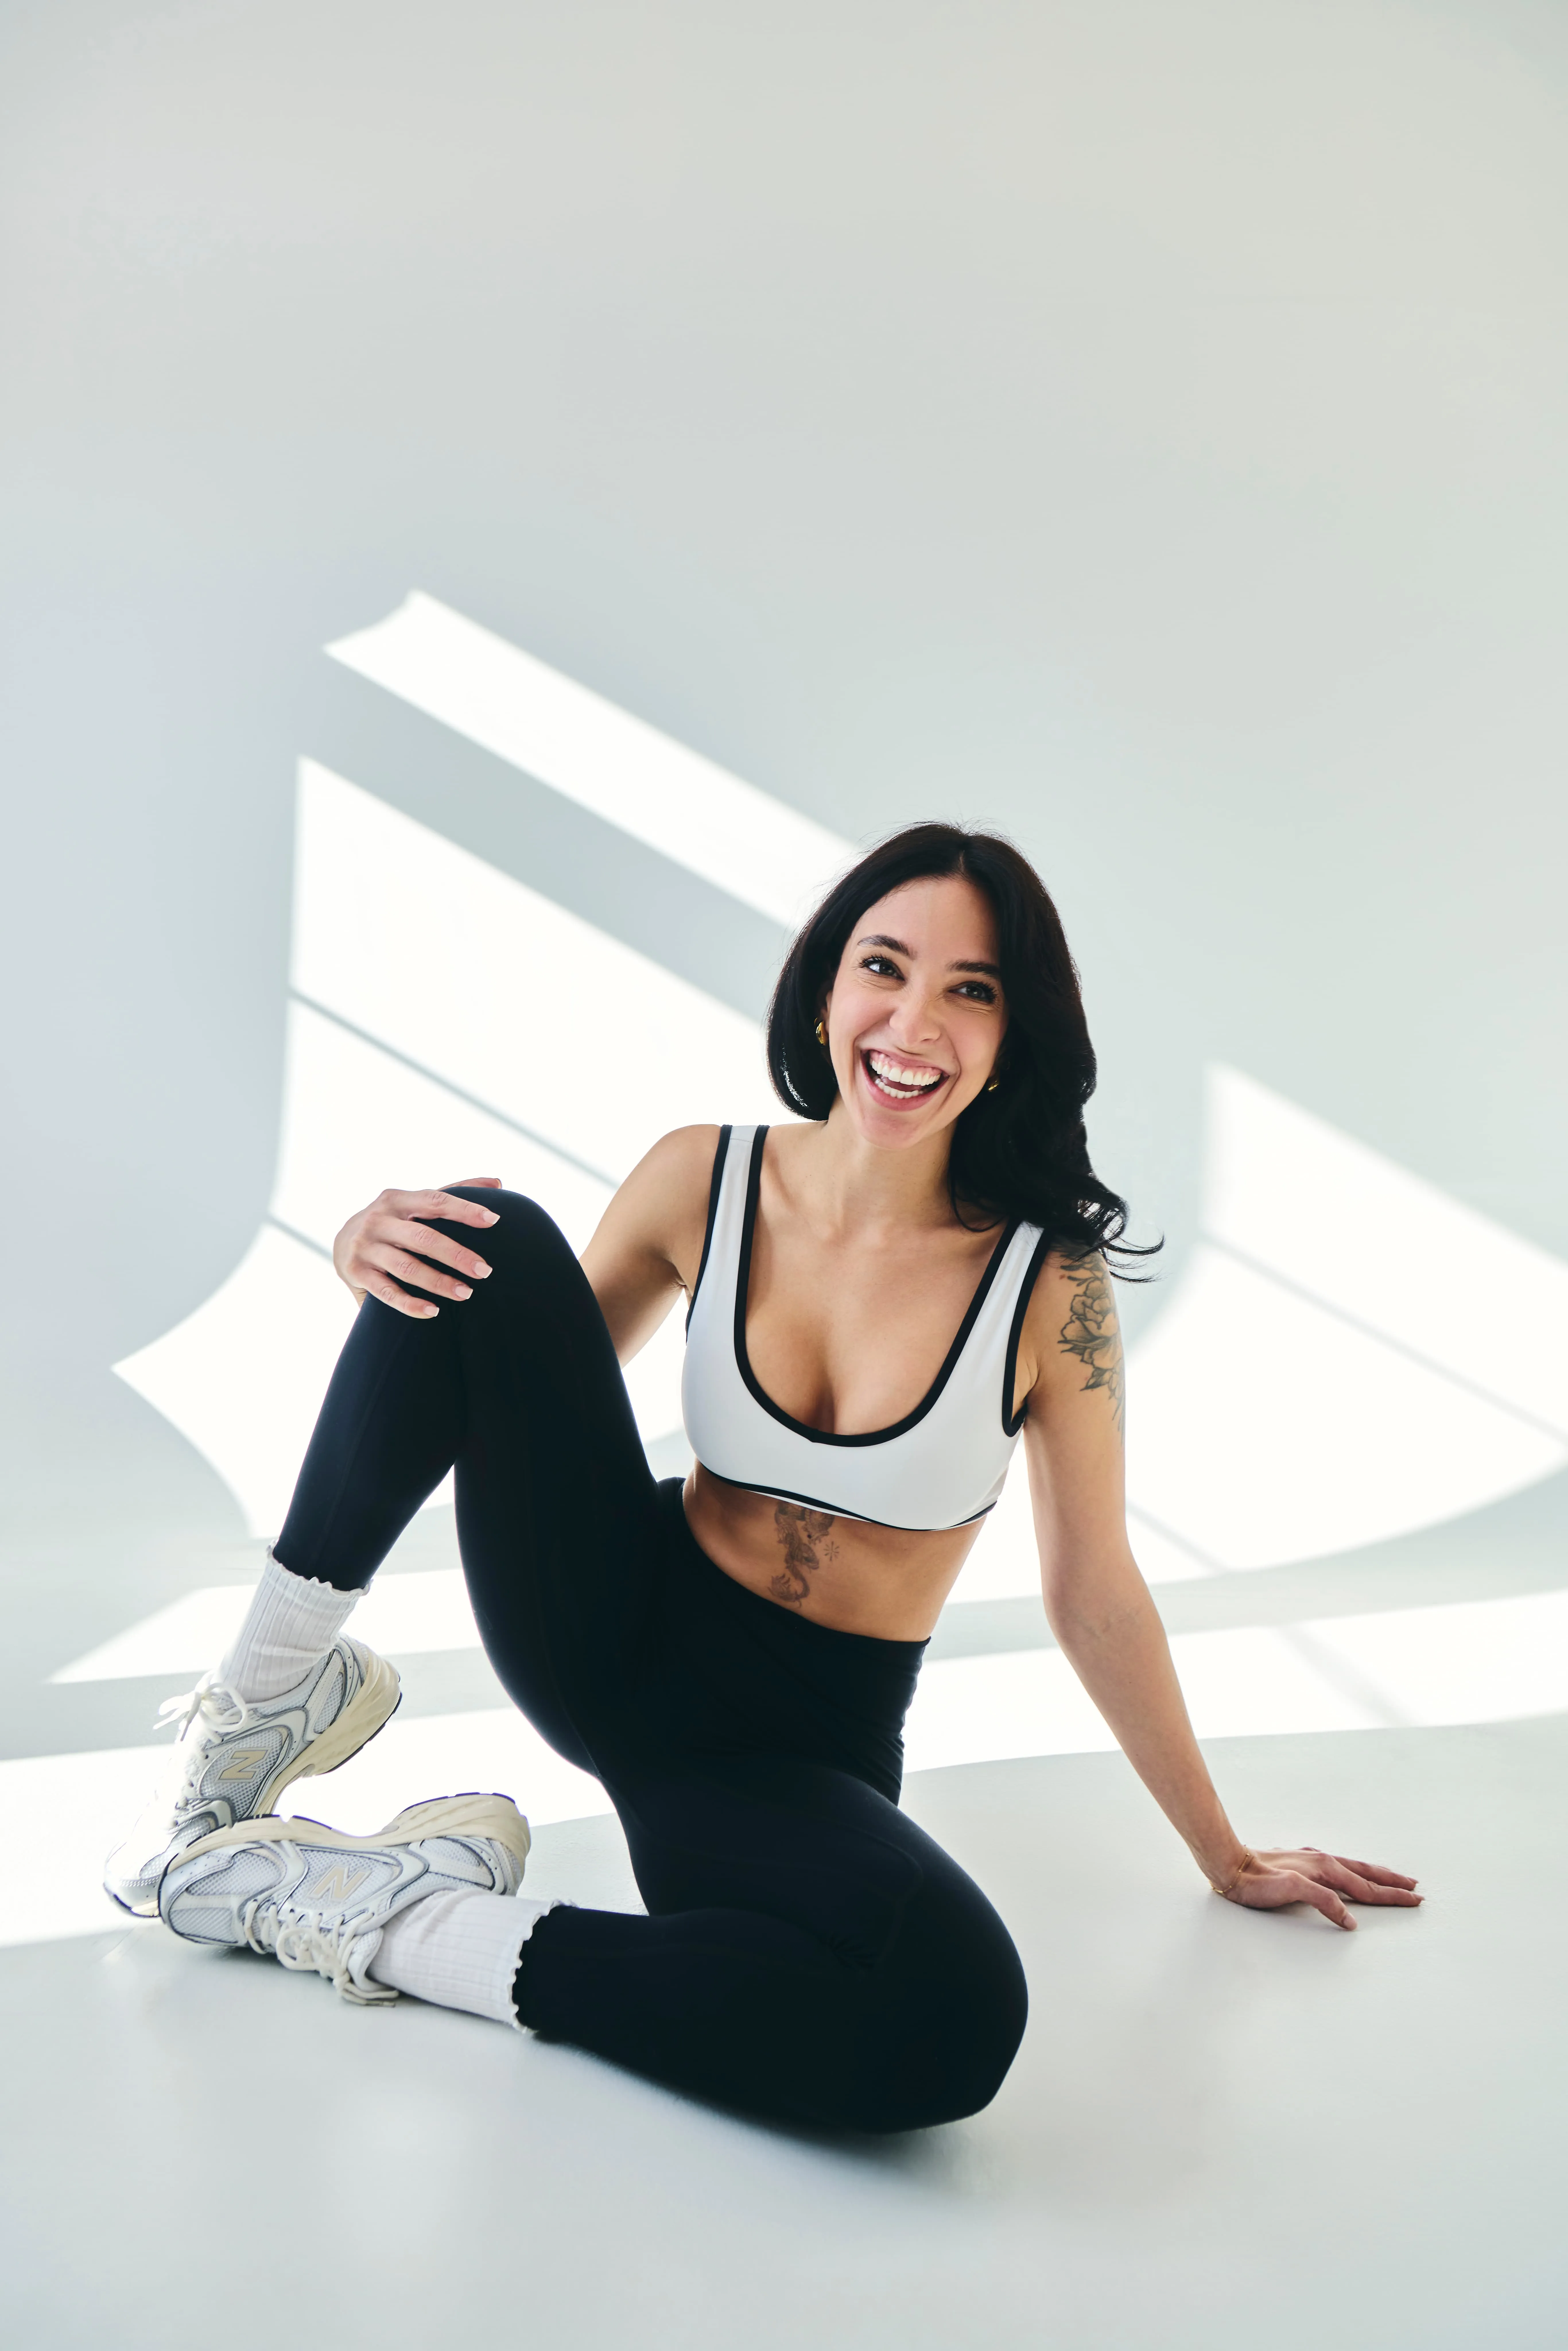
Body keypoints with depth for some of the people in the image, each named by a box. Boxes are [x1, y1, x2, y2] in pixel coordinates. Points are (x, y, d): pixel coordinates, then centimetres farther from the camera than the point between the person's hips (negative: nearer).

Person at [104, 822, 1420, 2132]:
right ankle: (275, 1696, -9)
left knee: (956, 2020, -36)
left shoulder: (1049, 1282, -12)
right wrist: (382, 1259, -13)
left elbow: (1095, 1596, -1)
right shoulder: (706, 1182, -6)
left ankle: (401, 1923, -19)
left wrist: (1227, 1857, 8)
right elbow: (528, 1387, 8)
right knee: (490, 1243, -20)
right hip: (615, 1639, 1)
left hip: (803, 1761, -1)